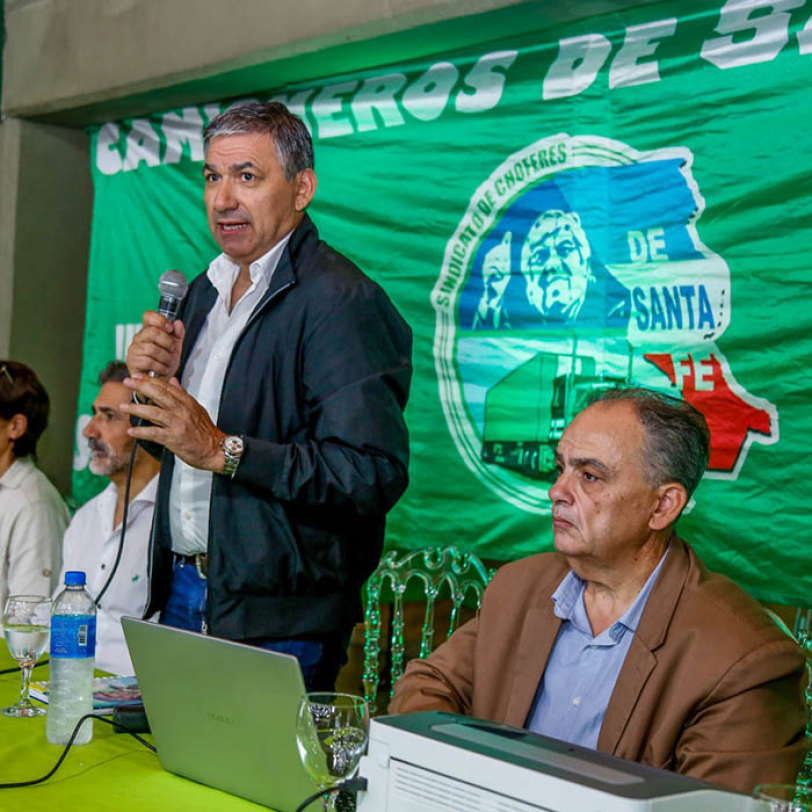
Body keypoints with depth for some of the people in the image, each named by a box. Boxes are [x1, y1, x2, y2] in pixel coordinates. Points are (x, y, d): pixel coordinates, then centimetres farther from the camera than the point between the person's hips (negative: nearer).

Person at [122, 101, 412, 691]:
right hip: (182, 592, 8)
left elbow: (374, 474, -24)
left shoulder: (342, 301, -15)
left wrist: (223, 450, -24)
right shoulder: (206, 291, 14)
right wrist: (155, 380, 0)